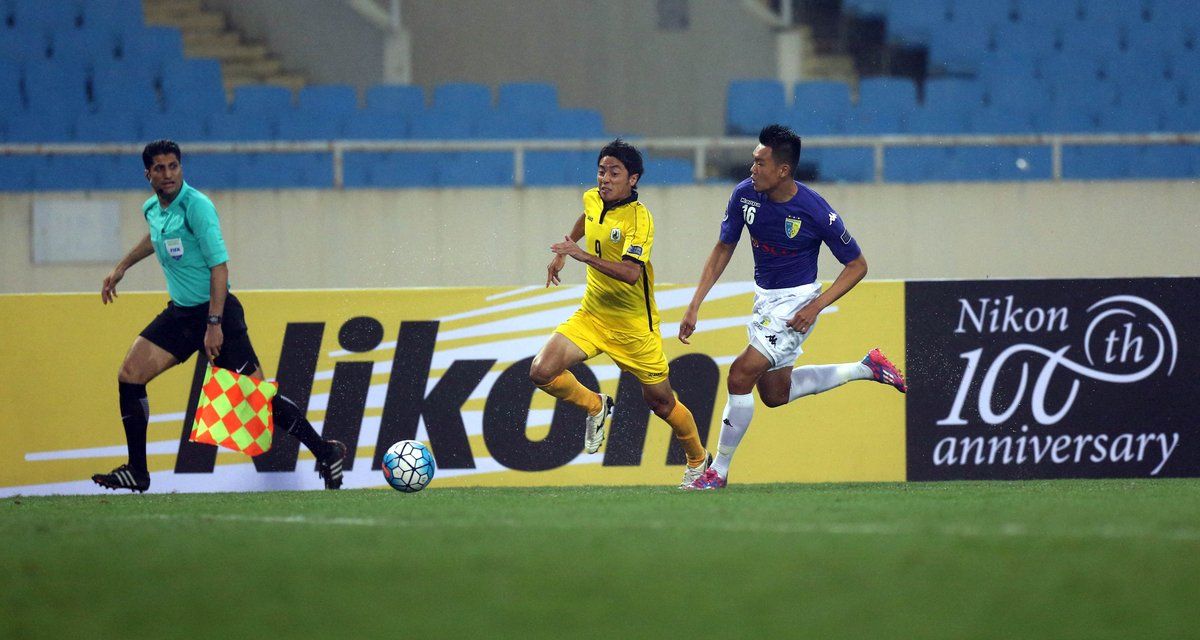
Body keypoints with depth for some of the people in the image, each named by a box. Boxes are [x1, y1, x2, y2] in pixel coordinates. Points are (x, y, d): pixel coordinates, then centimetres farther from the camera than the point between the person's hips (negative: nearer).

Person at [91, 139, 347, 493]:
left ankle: (326, 453, 5)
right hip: (180, 313, 7)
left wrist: (214, 324, -24)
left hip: (215, 311, -7)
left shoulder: (196, 206, -18)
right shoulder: (152, 209, 6)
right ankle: (136, 472, 5)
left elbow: (219, 266, -21)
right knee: (129, 376, -4)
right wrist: (120, 268, 36)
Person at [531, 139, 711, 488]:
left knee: (660, 401, 7)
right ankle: (595, 407, 14)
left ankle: (698, 460, 33)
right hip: (591, 314, 6)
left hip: (633, 325, -6)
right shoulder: (592, 199, -1)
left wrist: (581, 254, -38)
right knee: (542, 372, -15)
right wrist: (562, 253, 28)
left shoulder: (639, 218, -22)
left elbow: (631, 273, -36)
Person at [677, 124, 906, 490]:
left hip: (795, 304, -8)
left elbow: (857, 265, -11)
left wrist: (817, 306, -22)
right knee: (775, 393, 19)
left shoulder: (815, 211, -23)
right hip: (764, 299, 8)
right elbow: (724, 248, 4)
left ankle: (718, 472, -4)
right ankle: (866, 369, 33)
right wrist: (695, 306, -2)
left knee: (741, 375, -17)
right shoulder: (745, 194, -9)